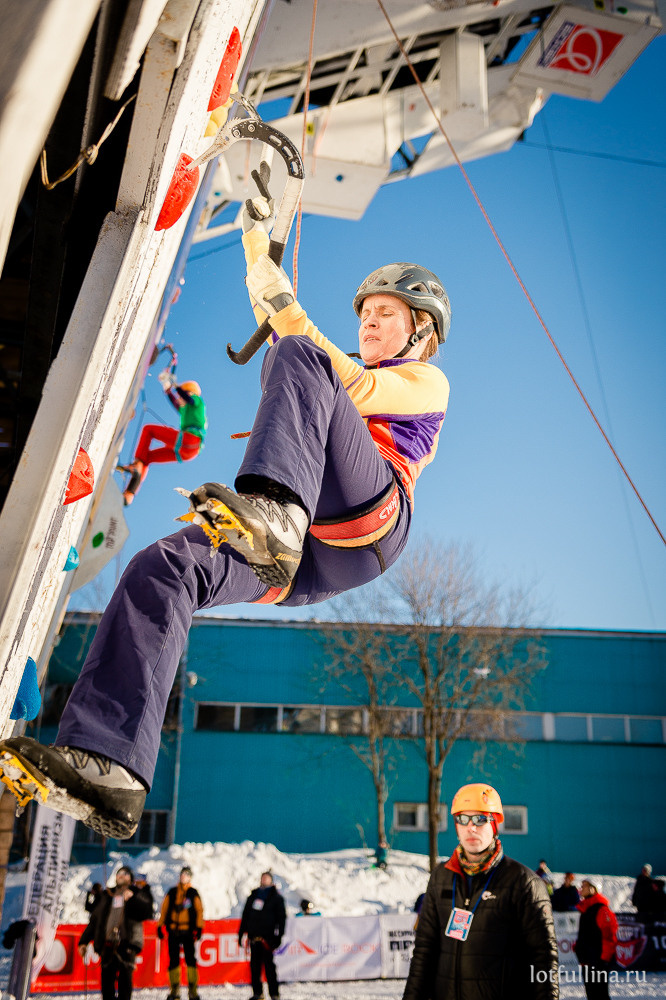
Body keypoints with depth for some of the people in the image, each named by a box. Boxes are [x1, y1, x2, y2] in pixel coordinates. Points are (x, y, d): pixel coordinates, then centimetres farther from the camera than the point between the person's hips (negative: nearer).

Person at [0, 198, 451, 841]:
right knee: (162, 569, -20)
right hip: (306, 561, 7)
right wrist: (260, 255, 28)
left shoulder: (428, 381, 23)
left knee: (298, 357, -23)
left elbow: (357, 392, 1)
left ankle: (274, 509, -51)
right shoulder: (347, 375, 45)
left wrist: (290, 313, -4)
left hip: (368, 521, -6)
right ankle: (106, 765, -30)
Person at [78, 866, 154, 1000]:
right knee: (107, 978, 1)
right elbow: (94, 919, 23)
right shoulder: (107, 896, 22)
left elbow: (147, 911, -5)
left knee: (125, 978, -7)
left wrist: (133, 899, -16)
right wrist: (84, 941, 17)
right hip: (107, 944, 4)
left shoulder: (137, 893, 10)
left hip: (126, 943, -3)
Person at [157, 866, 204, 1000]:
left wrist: (199, 928, -5)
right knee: (173, 961, 6)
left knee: (190, 960, -6)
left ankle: (192, 989, 0)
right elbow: (164, 909, 12)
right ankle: (174, 988, 17)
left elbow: (199, 910, 3)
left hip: (188, 932, -2)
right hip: (173, 931, 2)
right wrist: (160, 926, 7)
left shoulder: (193, 893, 6)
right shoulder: (172, 893, 10)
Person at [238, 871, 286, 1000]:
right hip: (254, 936, 4)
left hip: (267, 937, -4)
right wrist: (241, 933, 14)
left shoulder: (276, 897, 6)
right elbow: (245, 916, 20)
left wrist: (279, 935, -9)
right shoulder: (253, 896, 17)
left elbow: (281, 917, 0)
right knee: (255, 965, 4)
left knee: (269, 965, -8)